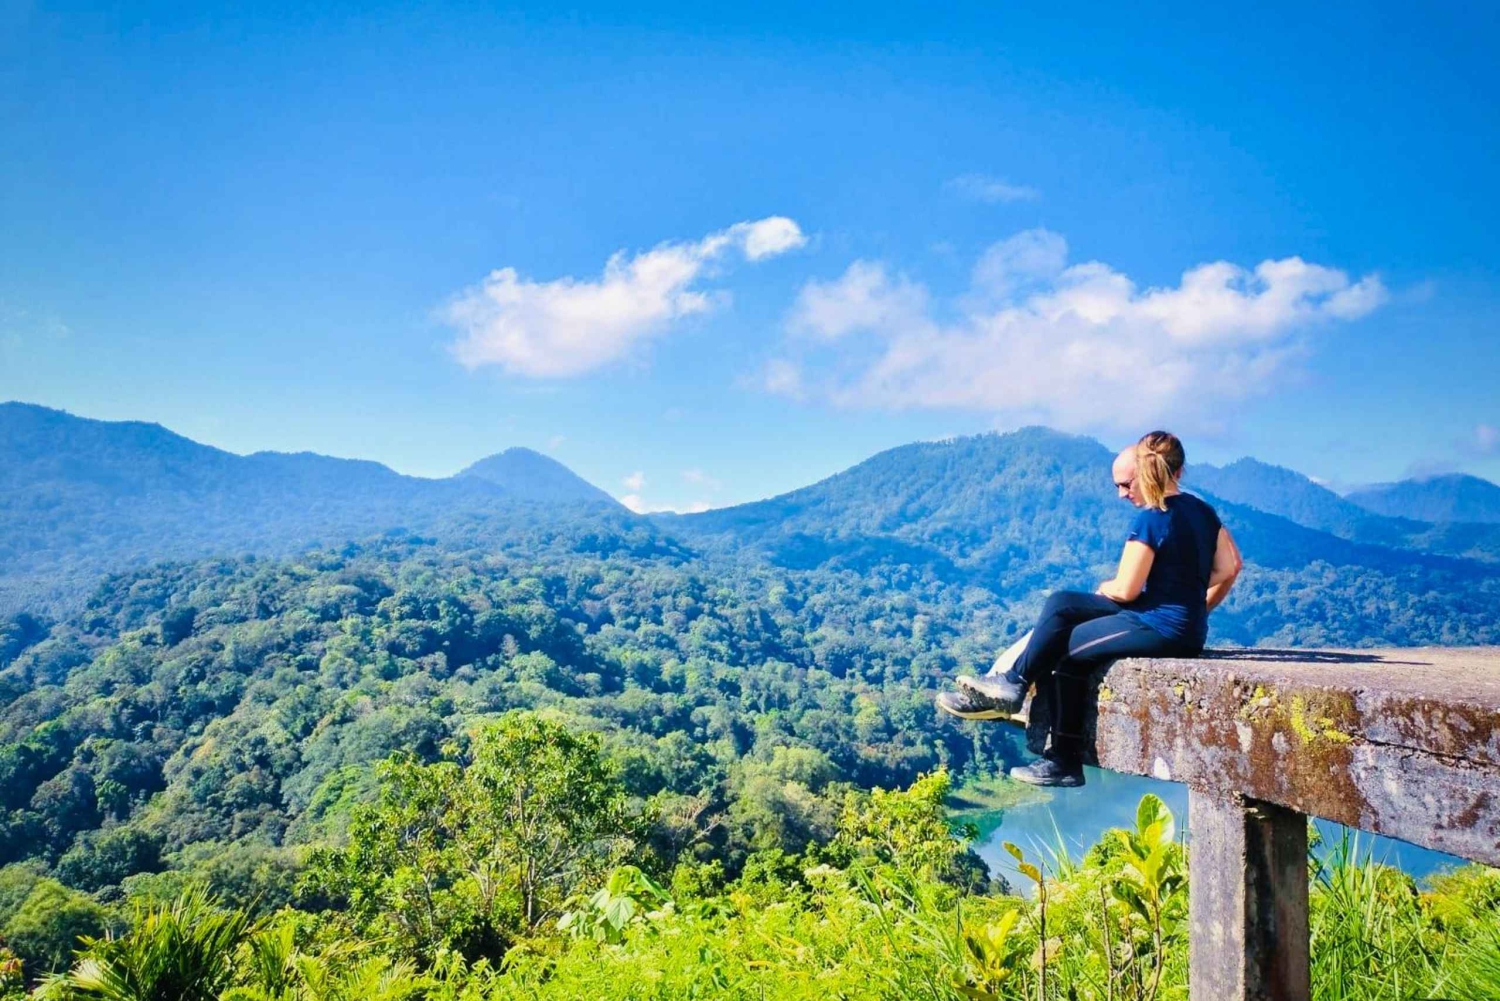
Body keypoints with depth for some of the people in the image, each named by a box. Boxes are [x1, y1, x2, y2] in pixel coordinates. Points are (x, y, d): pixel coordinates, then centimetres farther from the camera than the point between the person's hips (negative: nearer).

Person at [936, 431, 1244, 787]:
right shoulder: (1202, 510, 9)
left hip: (1161, 629, -9)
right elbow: (1230, 568, 8)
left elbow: (1125, 589, -16)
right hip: (1187, 627, 9)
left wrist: (1103, 589, 6)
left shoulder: (1151, 520, -17)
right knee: (1061, 604, 8)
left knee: (1065, 649, 3)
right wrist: (1195, 610, 14)